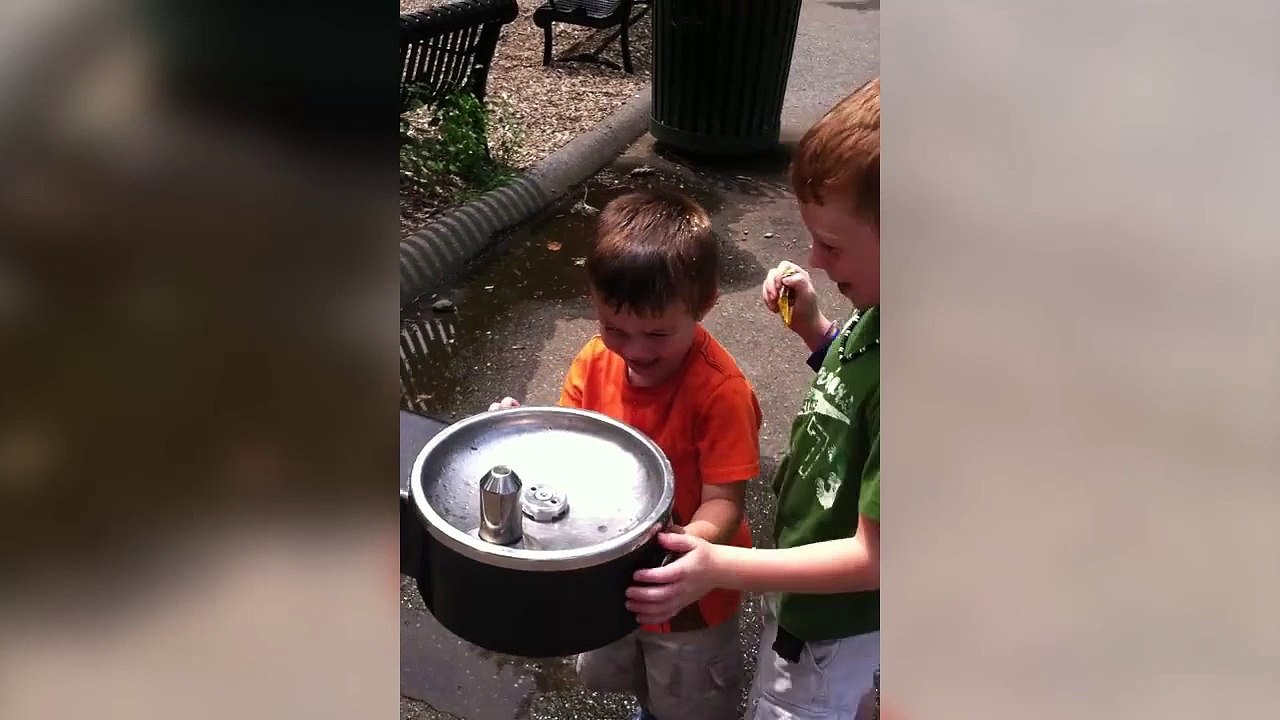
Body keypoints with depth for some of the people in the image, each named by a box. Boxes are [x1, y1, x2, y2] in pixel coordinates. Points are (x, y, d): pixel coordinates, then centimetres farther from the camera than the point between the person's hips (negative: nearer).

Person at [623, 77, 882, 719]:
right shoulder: (876, 311, -12)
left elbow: (874, 557, -32)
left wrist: (719, 568, -33)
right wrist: (811, 325, -9)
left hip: (831, 624, -7)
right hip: (802, 571, 7)